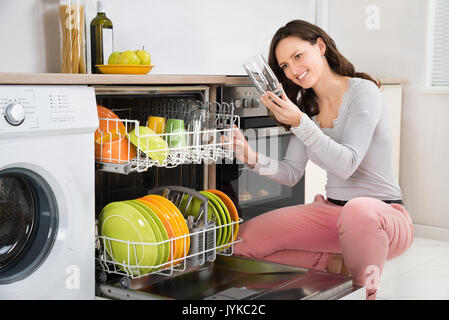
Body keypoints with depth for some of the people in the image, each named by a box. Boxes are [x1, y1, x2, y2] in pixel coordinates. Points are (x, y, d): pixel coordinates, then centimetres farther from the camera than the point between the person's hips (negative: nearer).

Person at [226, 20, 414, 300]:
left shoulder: (363, 91, -11)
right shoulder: (307, 107, 10)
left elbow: (346, 166, -21)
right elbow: (291, 173, 6)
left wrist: (299, 123, -29)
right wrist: (252, 158, -13)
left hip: (385, 216, -6)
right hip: (332, 212, 6)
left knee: (358, 212, -43)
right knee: (244, 240, -10)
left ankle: (365, 290, -14)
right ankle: (332, 264, 6)